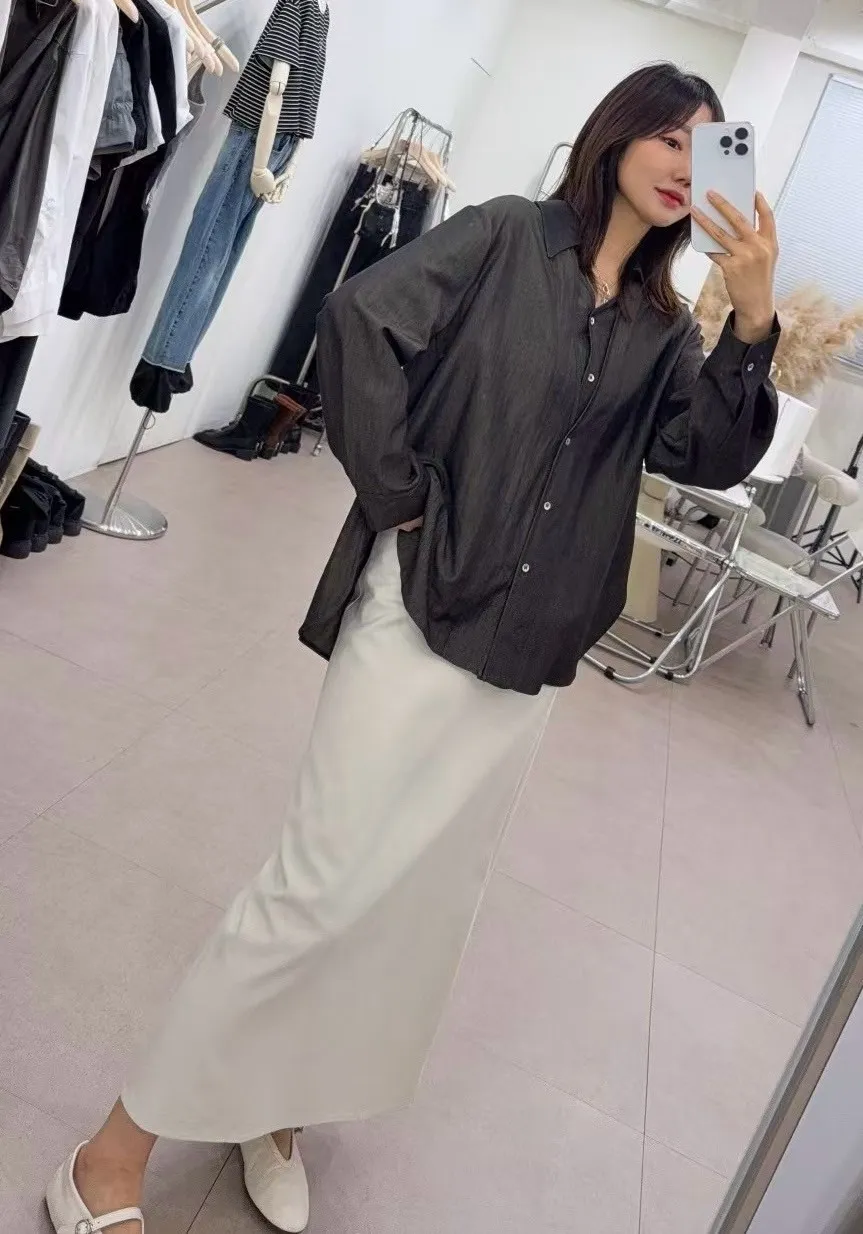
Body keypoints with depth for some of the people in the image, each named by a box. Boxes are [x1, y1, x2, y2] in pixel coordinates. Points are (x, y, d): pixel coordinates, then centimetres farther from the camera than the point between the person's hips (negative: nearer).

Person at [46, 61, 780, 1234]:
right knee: (323, 884, -5)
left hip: (527, 649, 6)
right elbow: (361, 319, -12)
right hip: (420, 606, -6)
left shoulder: (663, 327, 13)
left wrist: (754, 321, -12)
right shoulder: (507, 236, -1)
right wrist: (401, 501, -13)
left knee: (426, 898, 12)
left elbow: (711, 457, 1)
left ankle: (275, 1107, 34)